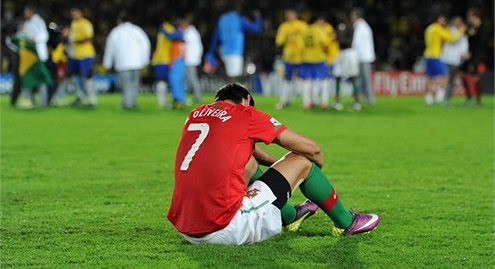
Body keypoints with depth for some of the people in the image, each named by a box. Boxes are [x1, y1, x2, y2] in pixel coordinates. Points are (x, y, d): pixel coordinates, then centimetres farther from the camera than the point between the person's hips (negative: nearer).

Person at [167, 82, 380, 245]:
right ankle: (346, 222, 30)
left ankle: (290, 215, 50)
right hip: (224, 229, -7)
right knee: (301, 161, 9)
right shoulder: (247, 115, 0)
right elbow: (313, 149, 9)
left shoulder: (195, 114, 16)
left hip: (187, 232, 7)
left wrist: (276, 164, 39)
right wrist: (317, 167, 31)